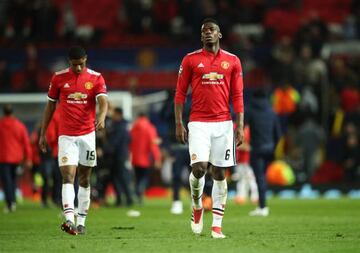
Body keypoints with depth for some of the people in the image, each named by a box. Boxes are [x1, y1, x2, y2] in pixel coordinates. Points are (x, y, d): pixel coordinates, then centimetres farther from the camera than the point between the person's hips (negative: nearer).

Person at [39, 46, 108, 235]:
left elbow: (103, 101, -15)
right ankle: (69, 220, -27)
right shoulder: (58, 78, 2)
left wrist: (101, 117, -37)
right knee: (68, 176, -15)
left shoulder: (96, 78, -1)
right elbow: (50, 105, 10)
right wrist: (43, 133, 10)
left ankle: (81, 222, 17)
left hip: (87, 134, 1)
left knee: (84, 179, 8)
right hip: (66, 136, -1)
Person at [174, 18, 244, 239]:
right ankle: (197, 206, 13)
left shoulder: (232, 61, 7)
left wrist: (240, 126, 0)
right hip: (198, 123, -1)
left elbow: (237, 96, 7)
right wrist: (179, 124, -2)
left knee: (219, 173, 1)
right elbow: (180, 93, 5)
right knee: (199, 167, -16)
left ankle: (217, 226, 4)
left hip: (223, 123, 1)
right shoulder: (191, 60, 4)